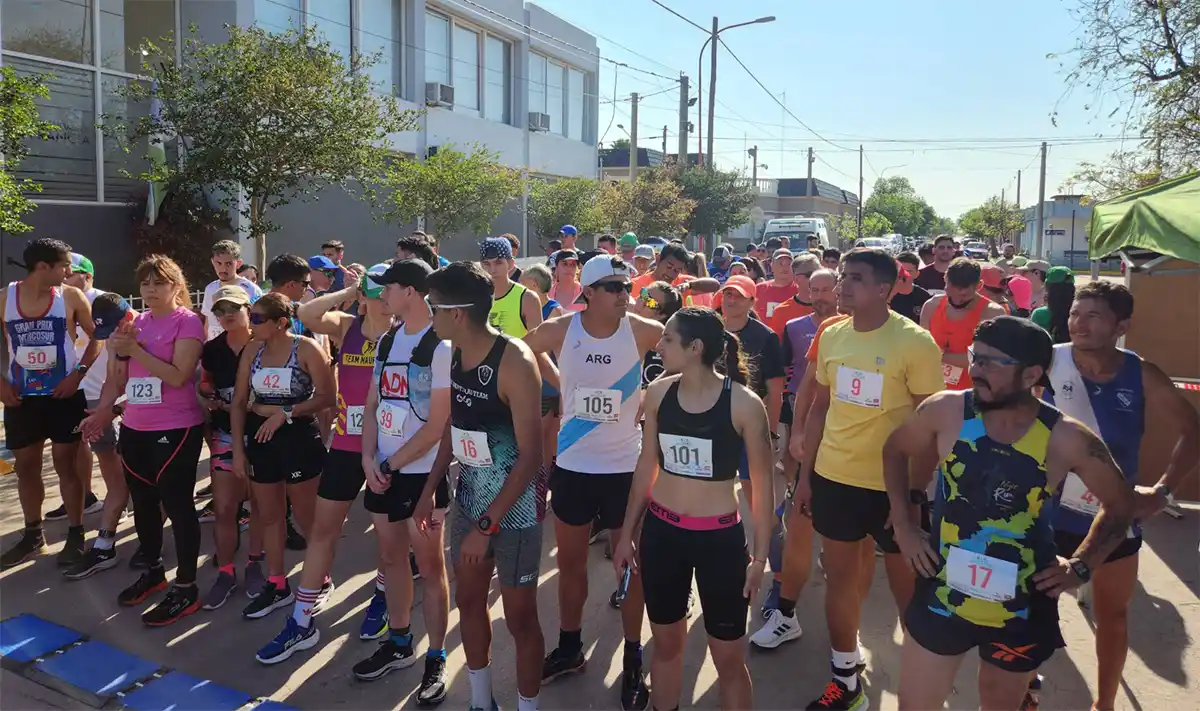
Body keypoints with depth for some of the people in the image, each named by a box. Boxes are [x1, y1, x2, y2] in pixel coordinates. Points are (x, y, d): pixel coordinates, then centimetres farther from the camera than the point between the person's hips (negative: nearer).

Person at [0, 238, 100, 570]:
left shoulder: (71, 297, -6)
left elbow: (98, 337, 1)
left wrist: (78, 373, -10)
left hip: (64, 395, -2)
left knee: (66, 466, 3)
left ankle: (76, 535, 14)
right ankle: (33, 535, 27)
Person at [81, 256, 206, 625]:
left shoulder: (188, 322, -9)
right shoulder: (135, 323, 11)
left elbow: (178, 376, -19)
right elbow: (118, 376, 17)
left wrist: (135, 348, -20)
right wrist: (102, 411, 6)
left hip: (176, 429, -7)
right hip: (134, 429, 7)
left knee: (177, 504, -3)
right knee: (143, 503, 17)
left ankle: (186, 588, 7)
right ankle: (153, 571, 35)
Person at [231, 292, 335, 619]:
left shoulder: (306, 348, -12)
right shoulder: (252, 351, 3)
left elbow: (327, 396, -15)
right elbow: (239, 402, 5)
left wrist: (286, 413, -20)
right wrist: (238, 449, 1)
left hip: (298, 437, -6)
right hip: (260, 437, 6)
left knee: (306, 517, 6)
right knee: (268, 515, 14)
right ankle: (277, 585, 28)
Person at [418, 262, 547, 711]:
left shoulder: (514, 362, -24)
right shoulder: (456, 353, 0)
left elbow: (530, 455, -23)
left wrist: (487, 525, -22)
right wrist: (430, 490, 12)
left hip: (515, 504, -8)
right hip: (469, 495, 8)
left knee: (519, 616, 6)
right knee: (468, 600, 19)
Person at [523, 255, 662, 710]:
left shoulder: (642, 332, -12)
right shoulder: (559, 331, -8)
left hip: (624, 467, -2)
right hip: (572, 466, 2)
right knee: (570, 561, 16)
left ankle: (633, 661, 25)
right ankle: (569, 647, 36)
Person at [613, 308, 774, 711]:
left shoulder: (743, 403, -15)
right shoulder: (658, 392, -4)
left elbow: (762, 485, -5)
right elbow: (647, 466, 7)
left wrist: (760, 556, -4)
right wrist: (627, 534, 10)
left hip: (720, 537, -3)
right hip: (661, 532, 3)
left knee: (728, 657, 8)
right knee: (666, 643, 17)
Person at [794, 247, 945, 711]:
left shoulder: (914, 342, -13)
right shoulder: (831, 335, 2)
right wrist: (805, 473, 9)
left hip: (892, 484, -5)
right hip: (833, 477, 5)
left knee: (905, 583, 11)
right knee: (839, 574, 15)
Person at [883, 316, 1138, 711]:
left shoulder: (1067, 440, -15)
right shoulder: (946, 410, -14)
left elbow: (1120, 505, 4)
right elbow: (896, 450, 6)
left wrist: (1081, 566, -2)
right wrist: (903, 525, 1)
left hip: (1020, 611, 0)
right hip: (942, 597, 0)